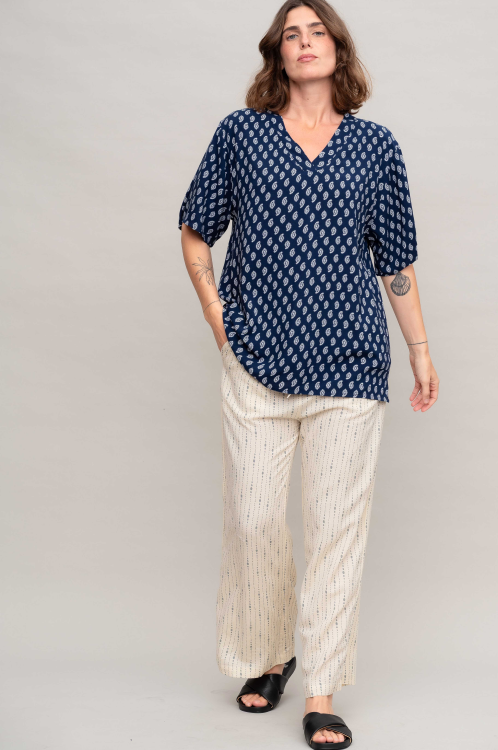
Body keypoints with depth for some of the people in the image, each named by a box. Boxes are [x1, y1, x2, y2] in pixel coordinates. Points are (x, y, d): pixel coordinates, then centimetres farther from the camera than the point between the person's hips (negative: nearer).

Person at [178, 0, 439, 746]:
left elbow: (395, 259, 13)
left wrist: (420, 348, 14)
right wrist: (217, 316, 3)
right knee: (253, 520, 4)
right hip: (256, 360, 0)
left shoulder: (376, 145, 8)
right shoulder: (239, 132, 6)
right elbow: (195, 232, 14)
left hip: (349, 367, 0)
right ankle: (268, 658, 29)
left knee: (337, 527, 1)